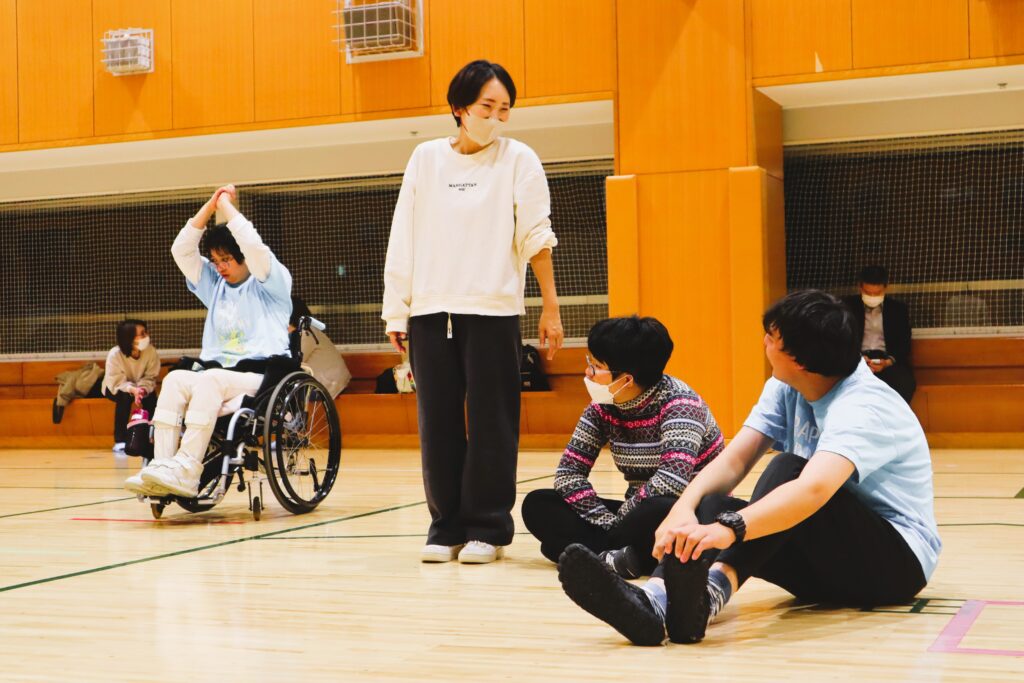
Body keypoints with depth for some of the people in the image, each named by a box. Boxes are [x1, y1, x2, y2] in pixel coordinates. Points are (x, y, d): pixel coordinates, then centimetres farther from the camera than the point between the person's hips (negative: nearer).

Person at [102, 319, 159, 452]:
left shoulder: (151, 351, -24)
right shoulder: (115, 354, -30)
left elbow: (150, 377, -19)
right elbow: (117, 382, -30)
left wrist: (143, 389, -41)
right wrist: (132, 389, -49)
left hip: (140, 387, 2)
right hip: (115, 388, -2)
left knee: (150, 395, -29)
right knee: (125, 396, -35)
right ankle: (120, 441, -27)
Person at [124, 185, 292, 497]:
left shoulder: (271, 283, 5)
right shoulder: (215, 285, 23)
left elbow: (253, 245, -13)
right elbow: (182, 250, 13)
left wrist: (226, 204, -1)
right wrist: (210, 205, 7)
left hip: (261, 377, -6)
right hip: (216, 373, 6)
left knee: (209, 379, -35)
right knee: (175, 379, -26)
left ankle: (186, 471, -44)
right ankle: (161, 464, -40)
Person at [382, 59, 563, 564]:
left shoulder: (518, 160, 3)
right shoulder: (426, 158, 9)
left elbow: (536, 236, -1)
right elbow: (402, 240, 10)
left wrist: (551, 308, -7)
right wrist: (396, 311, 6)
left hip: (492, 310, -3)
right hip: (430, 311, 3)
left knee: (491, 424, -1)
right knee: (438, 424, 6)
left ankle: (488, 528, 9)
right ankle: (446, 526, 15)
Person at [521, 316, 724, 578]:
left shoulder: (678, 403, -19)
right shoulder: (604, 406, -1)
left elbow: (672, 482, -33)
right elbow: (568, 472, -3)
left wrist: (619, 518, -20)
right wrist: (611, 524, -17)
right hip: (641, 512, 7)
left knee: (660, 511, -42)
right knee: (537, 504, -8)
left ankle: (598, 554, -19)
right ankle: (614, 557, -29)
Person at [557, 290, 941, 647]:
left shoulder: (861, 407, -23)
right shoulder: (786, 389, 1)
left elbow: (813, 489, -42)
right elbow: (733, 461, -8)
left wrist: (728, 528, -56)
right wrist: (684, 509, -28)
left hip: (897, 561, -7)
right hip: (830, 561, 7)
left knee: (788, 468, -32)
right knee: (711, 507, -20)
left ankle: (709, 594, -51)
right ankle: (656, 599, -49)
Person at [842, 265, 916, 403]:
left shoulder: (898, 308, 14)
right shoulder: (847, 305, 11)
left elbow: (904, 345, 8)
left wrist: (888, 362, -14)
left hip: (888, 361, 1)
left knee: (905, 383, -34)